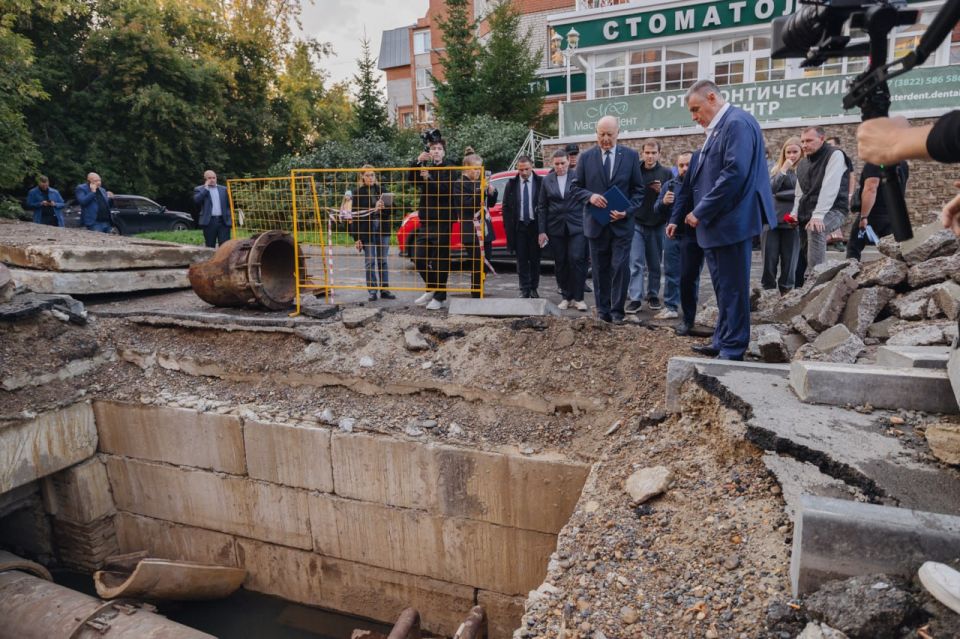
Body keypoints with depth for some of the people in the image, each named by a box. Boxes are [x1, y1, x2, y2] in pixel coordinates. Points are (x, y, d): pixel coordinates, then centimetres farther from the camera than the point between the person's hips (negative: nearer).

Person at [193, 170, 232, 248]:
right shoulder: (199, 189, 8)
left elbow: (229, 204, 14)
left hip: (224, 221, 1)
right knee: (210, 246, 2)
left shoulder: (224, 189, 14)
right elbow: (196, 200, -11)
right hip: (209, 221, -1)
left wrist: (229, 217, 3)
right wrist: (206, 188, -7)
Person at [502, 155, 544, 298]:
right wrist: (508, 226, -2)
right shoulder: (511, 184, 3)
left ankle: (534, 288, 17)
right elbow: (506, 207, 5)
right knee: (521, 260, 3)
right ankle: (524, 289, 9)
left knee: (535, 259, 6)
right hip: (519, 226, 1)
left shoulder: (540, 182, -2)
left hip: (535, 226, -1)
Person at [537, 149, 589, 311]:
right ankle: (566, 297, 17)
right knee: (560, 263, 6)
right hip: (556, 228, 3)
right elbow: (542, 207, 8)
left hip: (577, 226, -3)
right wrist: (542, 231, 3)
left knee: (576, 260, -9)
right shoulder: (547, 180, 7)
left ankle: (578, 298, 1)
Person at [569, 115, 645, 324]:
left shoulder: (631, 155, 3)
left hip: (622, 223, -1)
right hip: (596, 223, 1)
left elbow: (638, 189, 4)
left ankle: (617, 311, 5)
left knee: (620, 267, -5)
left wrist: (627, 211, -12)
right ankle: (603, 311, 16)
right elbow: (575, 187, 6)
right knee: (600, 269, 7)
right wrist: (590, 196, -14)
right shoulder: (586, 157, 4)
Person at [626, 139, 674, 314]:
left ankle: (653, 295, 21)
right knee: (636, 263, -6)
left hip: (657, 225, 1)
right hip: (637, 223, -1)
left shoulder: (666, 173, 2)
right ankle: (635, 298, -5)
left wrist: (662, 191, -16)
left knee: (655, 264, 9)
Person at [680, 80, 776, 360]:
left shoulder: (737, 122, -12)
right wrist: (701, 213, 8)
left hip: (730, 222, -10)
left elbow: (735, 173, -22)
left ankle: (733, 350, 8)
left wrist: (701, 212, -17)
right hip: (717, 223, 10)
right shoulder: (719, 127, 17)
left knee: (732, 289, -2)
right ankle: (723, 341, 26)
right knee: (724, 288, 15)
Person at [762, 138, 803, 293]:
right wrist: (783, 170, -11)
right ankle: (767, 292, 11)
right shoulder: (777, 168, 9)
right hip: (773, 219, 2)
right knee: (769, 260, 2)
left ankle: (786, 294, 13)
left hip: (792, 221, -2)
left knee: (789, 261, 4)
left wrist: (780, 194, -6)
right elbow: (771, 188, -6)